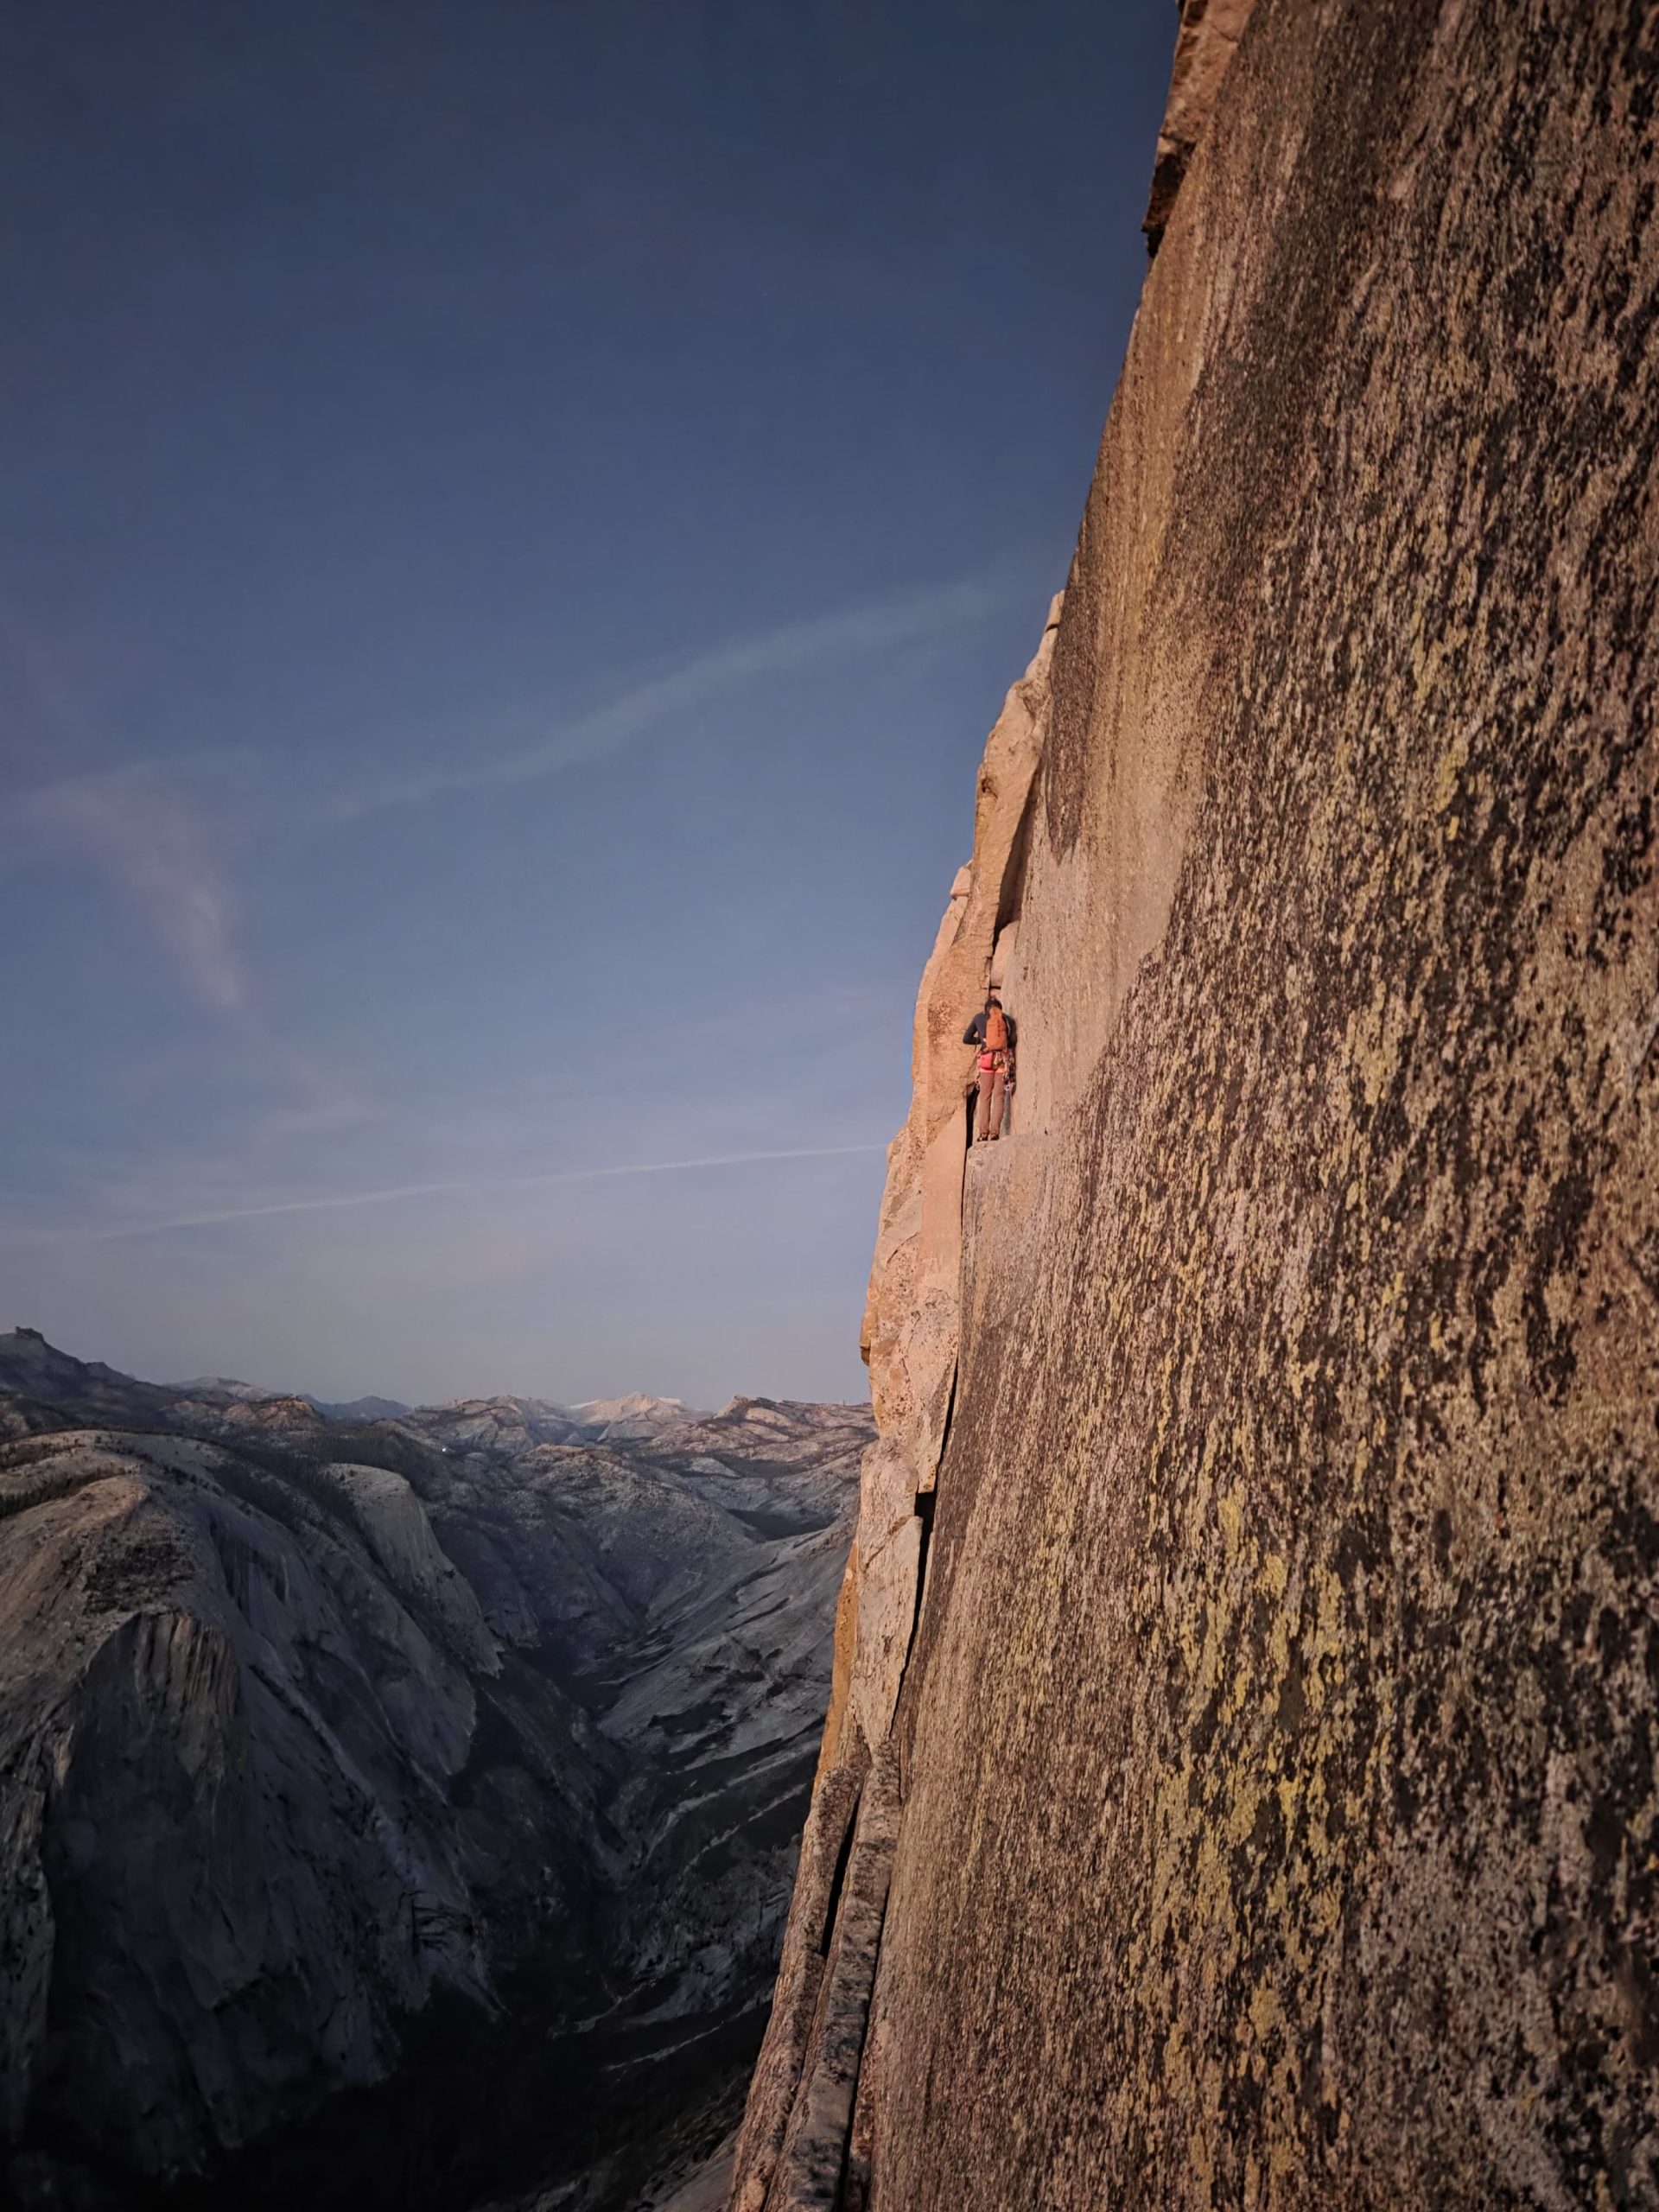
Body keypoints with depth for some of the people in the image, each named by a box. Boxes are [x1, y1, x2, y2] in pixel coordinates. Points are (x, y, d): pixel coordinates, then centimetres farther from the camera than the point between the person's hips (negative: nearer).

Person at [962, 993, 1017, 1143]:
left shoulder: (979, 1017, 11)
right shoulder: (1008, 1019, 9)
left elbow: (966, 1039, 13)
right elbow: (1013, 1040, 2)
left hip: (987, 1059, 1)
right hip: (1003, 1059, -1)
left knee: (985, 1096, 6)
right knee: (999, 1096, 0)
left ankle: (983, 1132, -3)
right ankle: (995, 1131, -9)